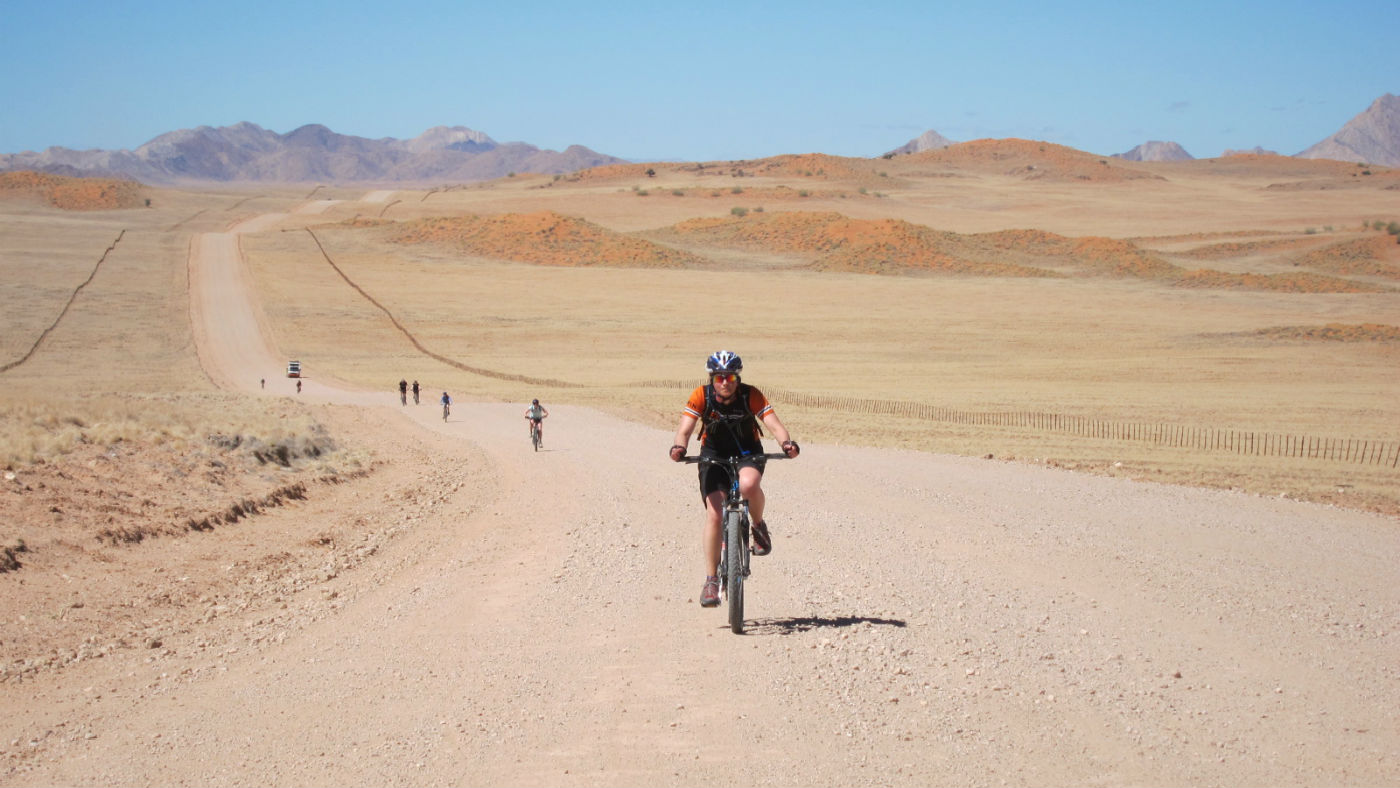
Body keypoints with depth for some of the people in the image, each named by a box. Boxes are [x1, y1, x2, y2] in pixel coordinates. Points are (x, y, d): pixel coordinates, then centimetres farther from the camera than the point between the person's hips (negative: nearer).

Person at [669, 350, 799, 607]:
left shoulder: (751, 395, -18)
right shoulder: (701, 396, -17)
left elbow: (773, 423, -26)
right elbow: (685, 428, -25)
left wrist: (786, 442, -47)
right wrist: (679, 447, -47)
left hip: (748, 453, -1)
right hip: (714, 455, 1)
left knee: (748, 484, -36)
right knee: (714, 513, -13)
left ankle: (759, 526, -3)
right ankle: (711, 580, -4)